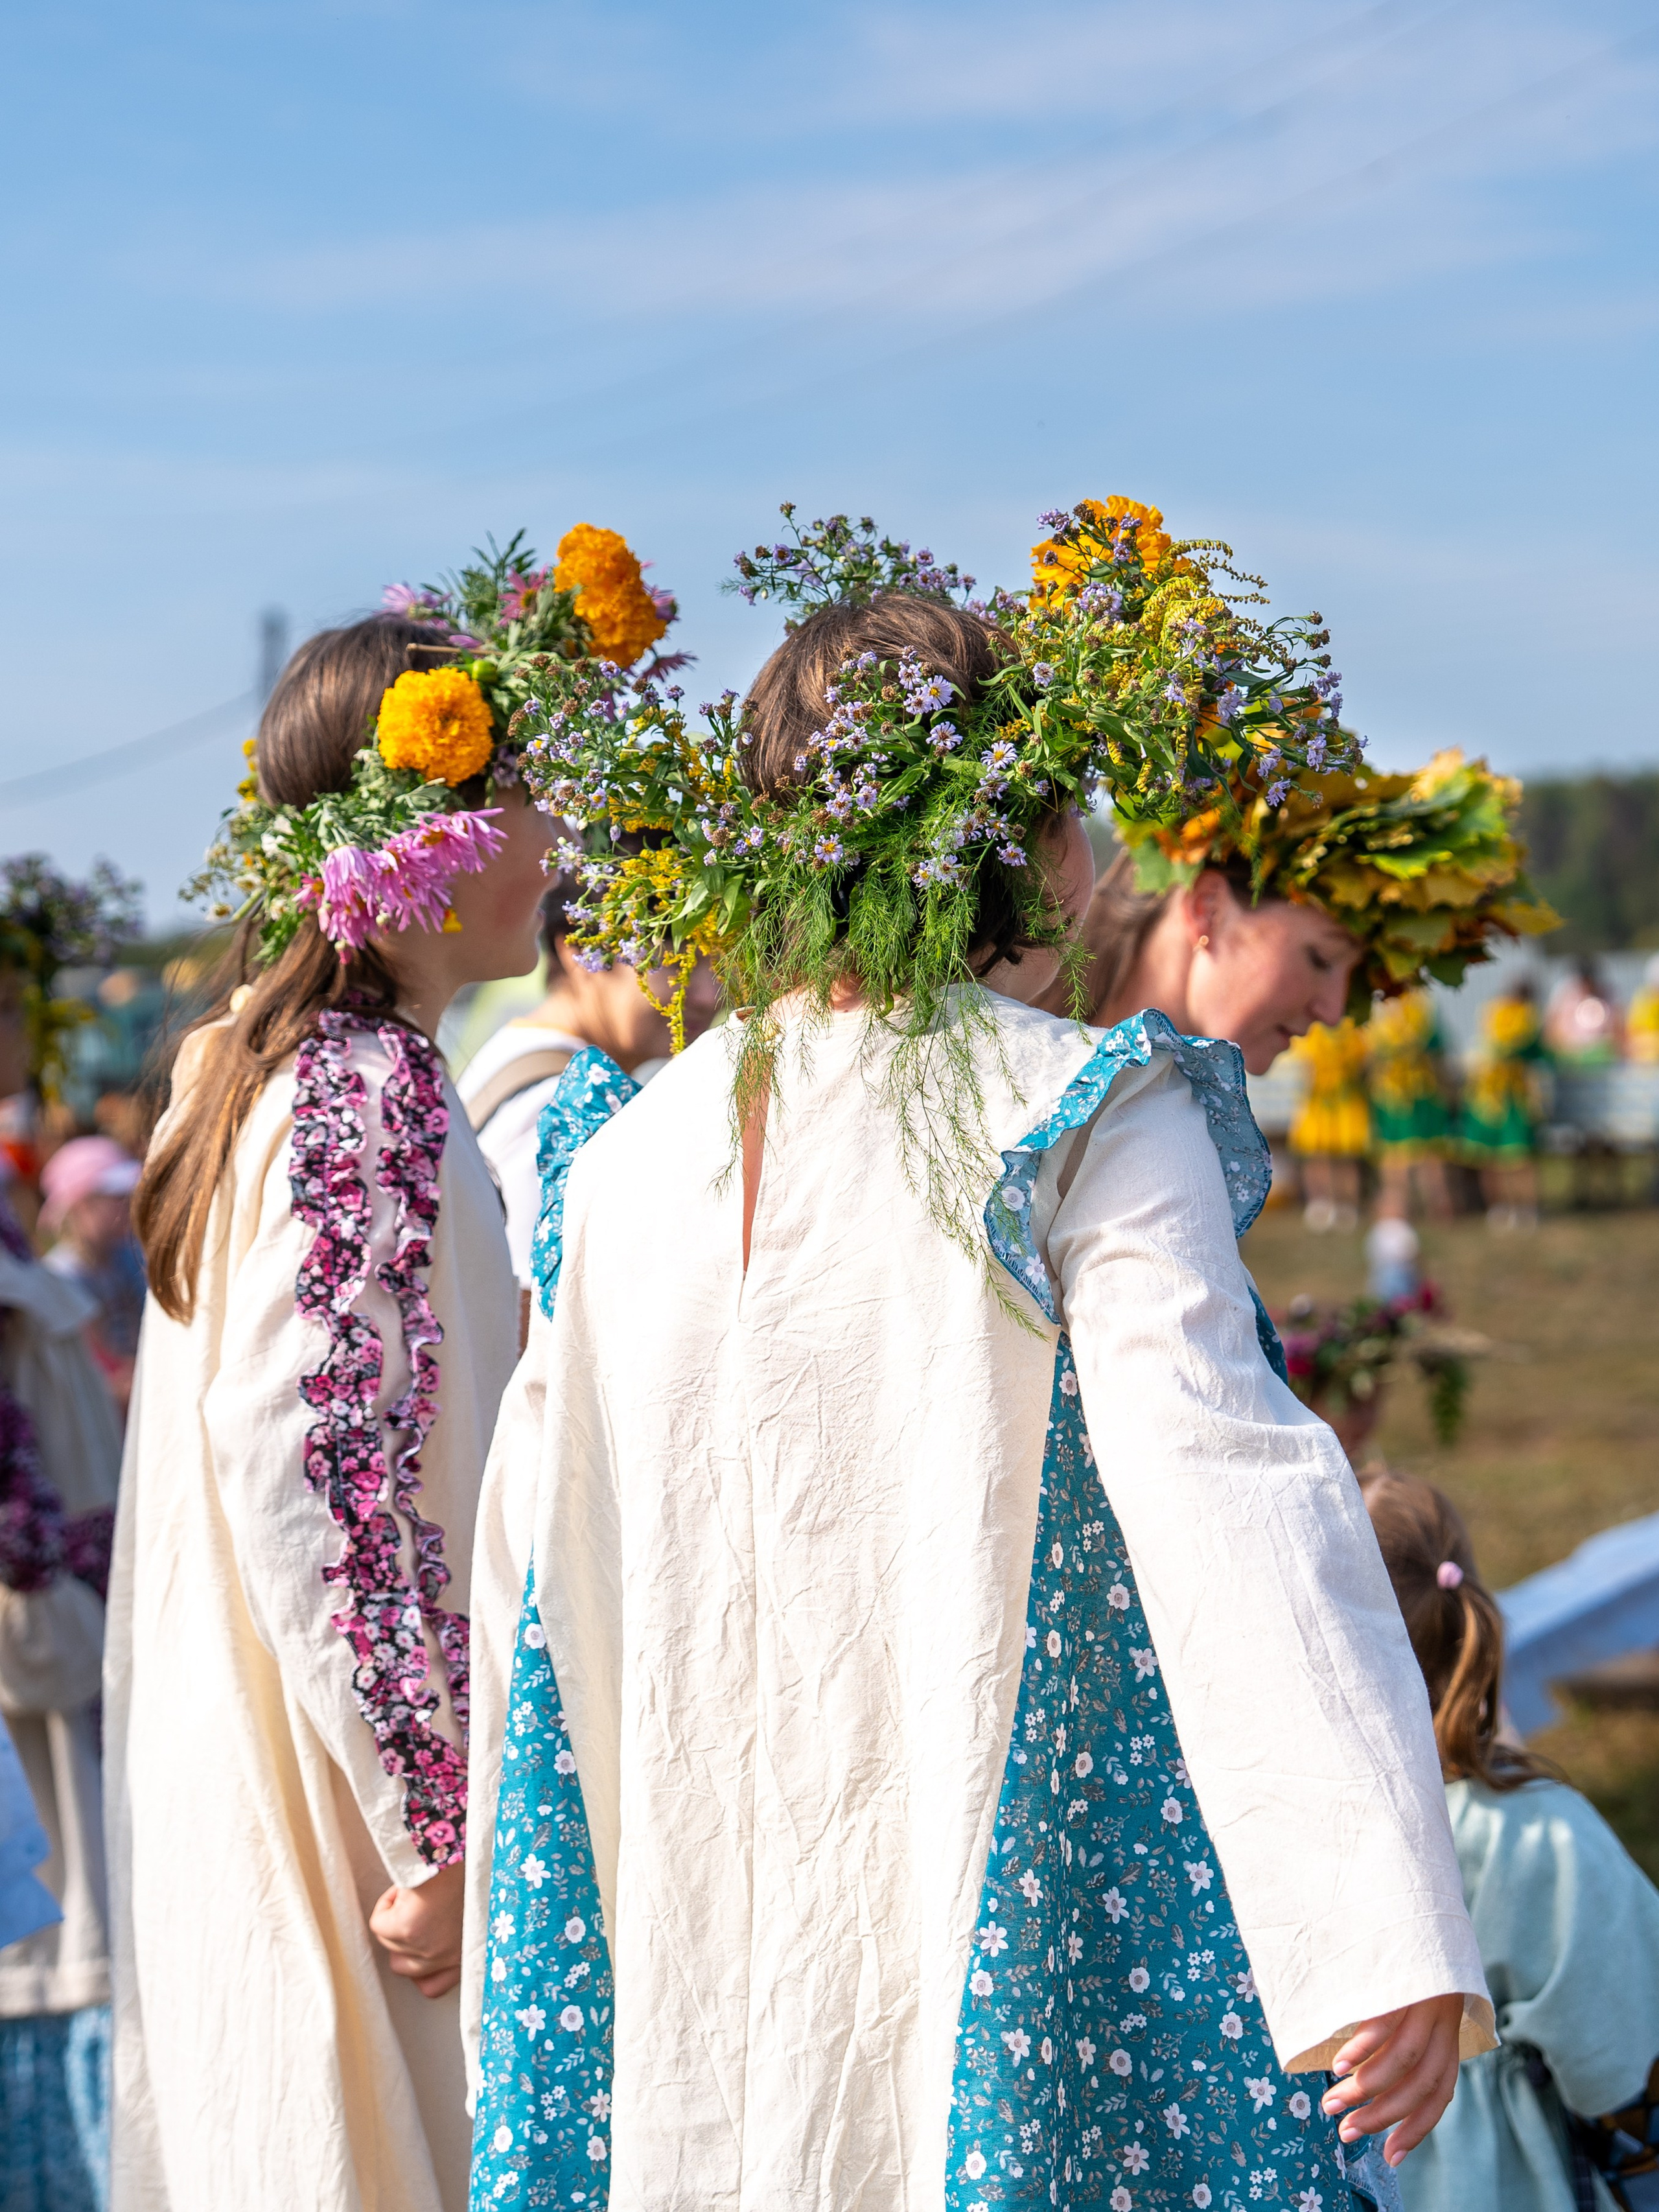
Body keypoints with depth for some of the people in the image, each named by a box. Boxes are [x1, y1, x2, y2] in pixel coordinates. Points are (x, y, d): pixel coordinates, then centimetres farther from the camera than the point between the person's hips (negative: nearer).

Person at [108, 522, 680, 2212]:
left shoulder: (255, 1064, 11)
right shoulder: (373, 1088, -17)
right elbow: (315, 1470, -23)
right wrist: (447, 1824, -20)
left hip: (242, 1798, 9)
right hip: (346, 1810, -9)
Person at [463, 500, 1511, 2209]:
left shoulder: (632, 1159, 4)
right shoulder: (1091, 1127, -10)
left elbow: (539, 1575, 9)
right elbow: (1219, 1487, -22)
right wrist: (1384, 1923, -28)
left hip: (717, 1960, 5)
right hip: (1017, 1925, -5)